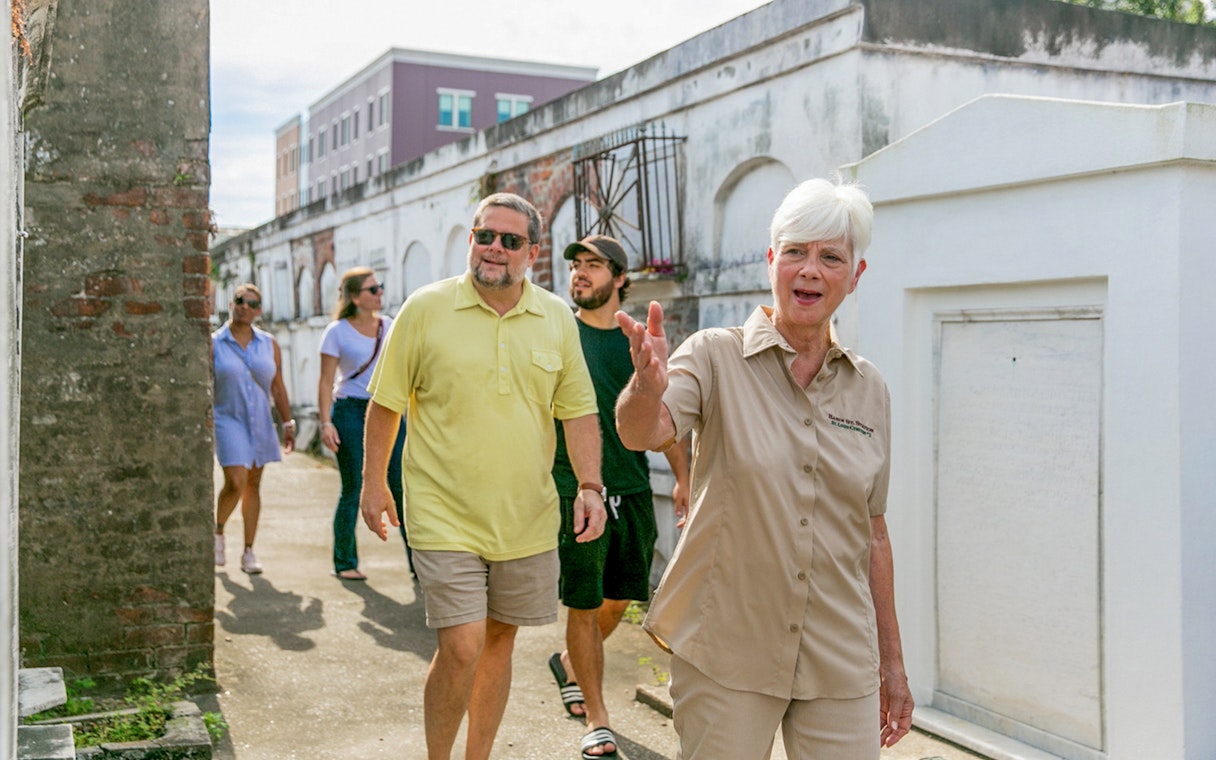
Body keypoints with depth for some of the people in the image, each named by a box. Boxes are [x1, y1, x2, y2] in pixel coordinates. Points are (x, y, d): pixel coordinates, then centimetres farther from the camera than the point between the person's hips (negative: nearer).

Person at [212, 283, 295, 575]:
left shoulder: (269, 344, 6)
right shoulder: (214, 344, -3)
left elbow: (278, 388, 9)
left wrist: (288, 424, 6)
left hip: (260, 422, 4)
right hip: (228, 420, -4)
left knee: (253, 485, 7)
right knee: (235, 482, -15)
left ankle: (248, 552, 14)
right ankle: (217, 532, 13)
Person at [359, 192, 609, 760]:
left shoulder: (557, 318, 4)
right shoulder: (425, 308, -5)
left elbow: (578, 410, 7)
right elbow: (386, 403, 3)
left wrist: (590, 485, -3)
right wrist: (373, 482, 5)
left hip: (527, 517, 4)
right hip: (444, 516, -3)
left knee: (500, 640, 14)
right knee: (462, 648, -9)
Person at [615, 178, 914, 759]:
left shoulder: (869, 390, 5)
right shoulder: (718, 356, -6)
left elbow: (872, 532, 11)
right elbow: (643, 432, -24)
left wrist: (892, 662, 13)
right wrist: (647, 389, -47)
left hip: (840, 663, 3)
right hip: (724, 653, -3)